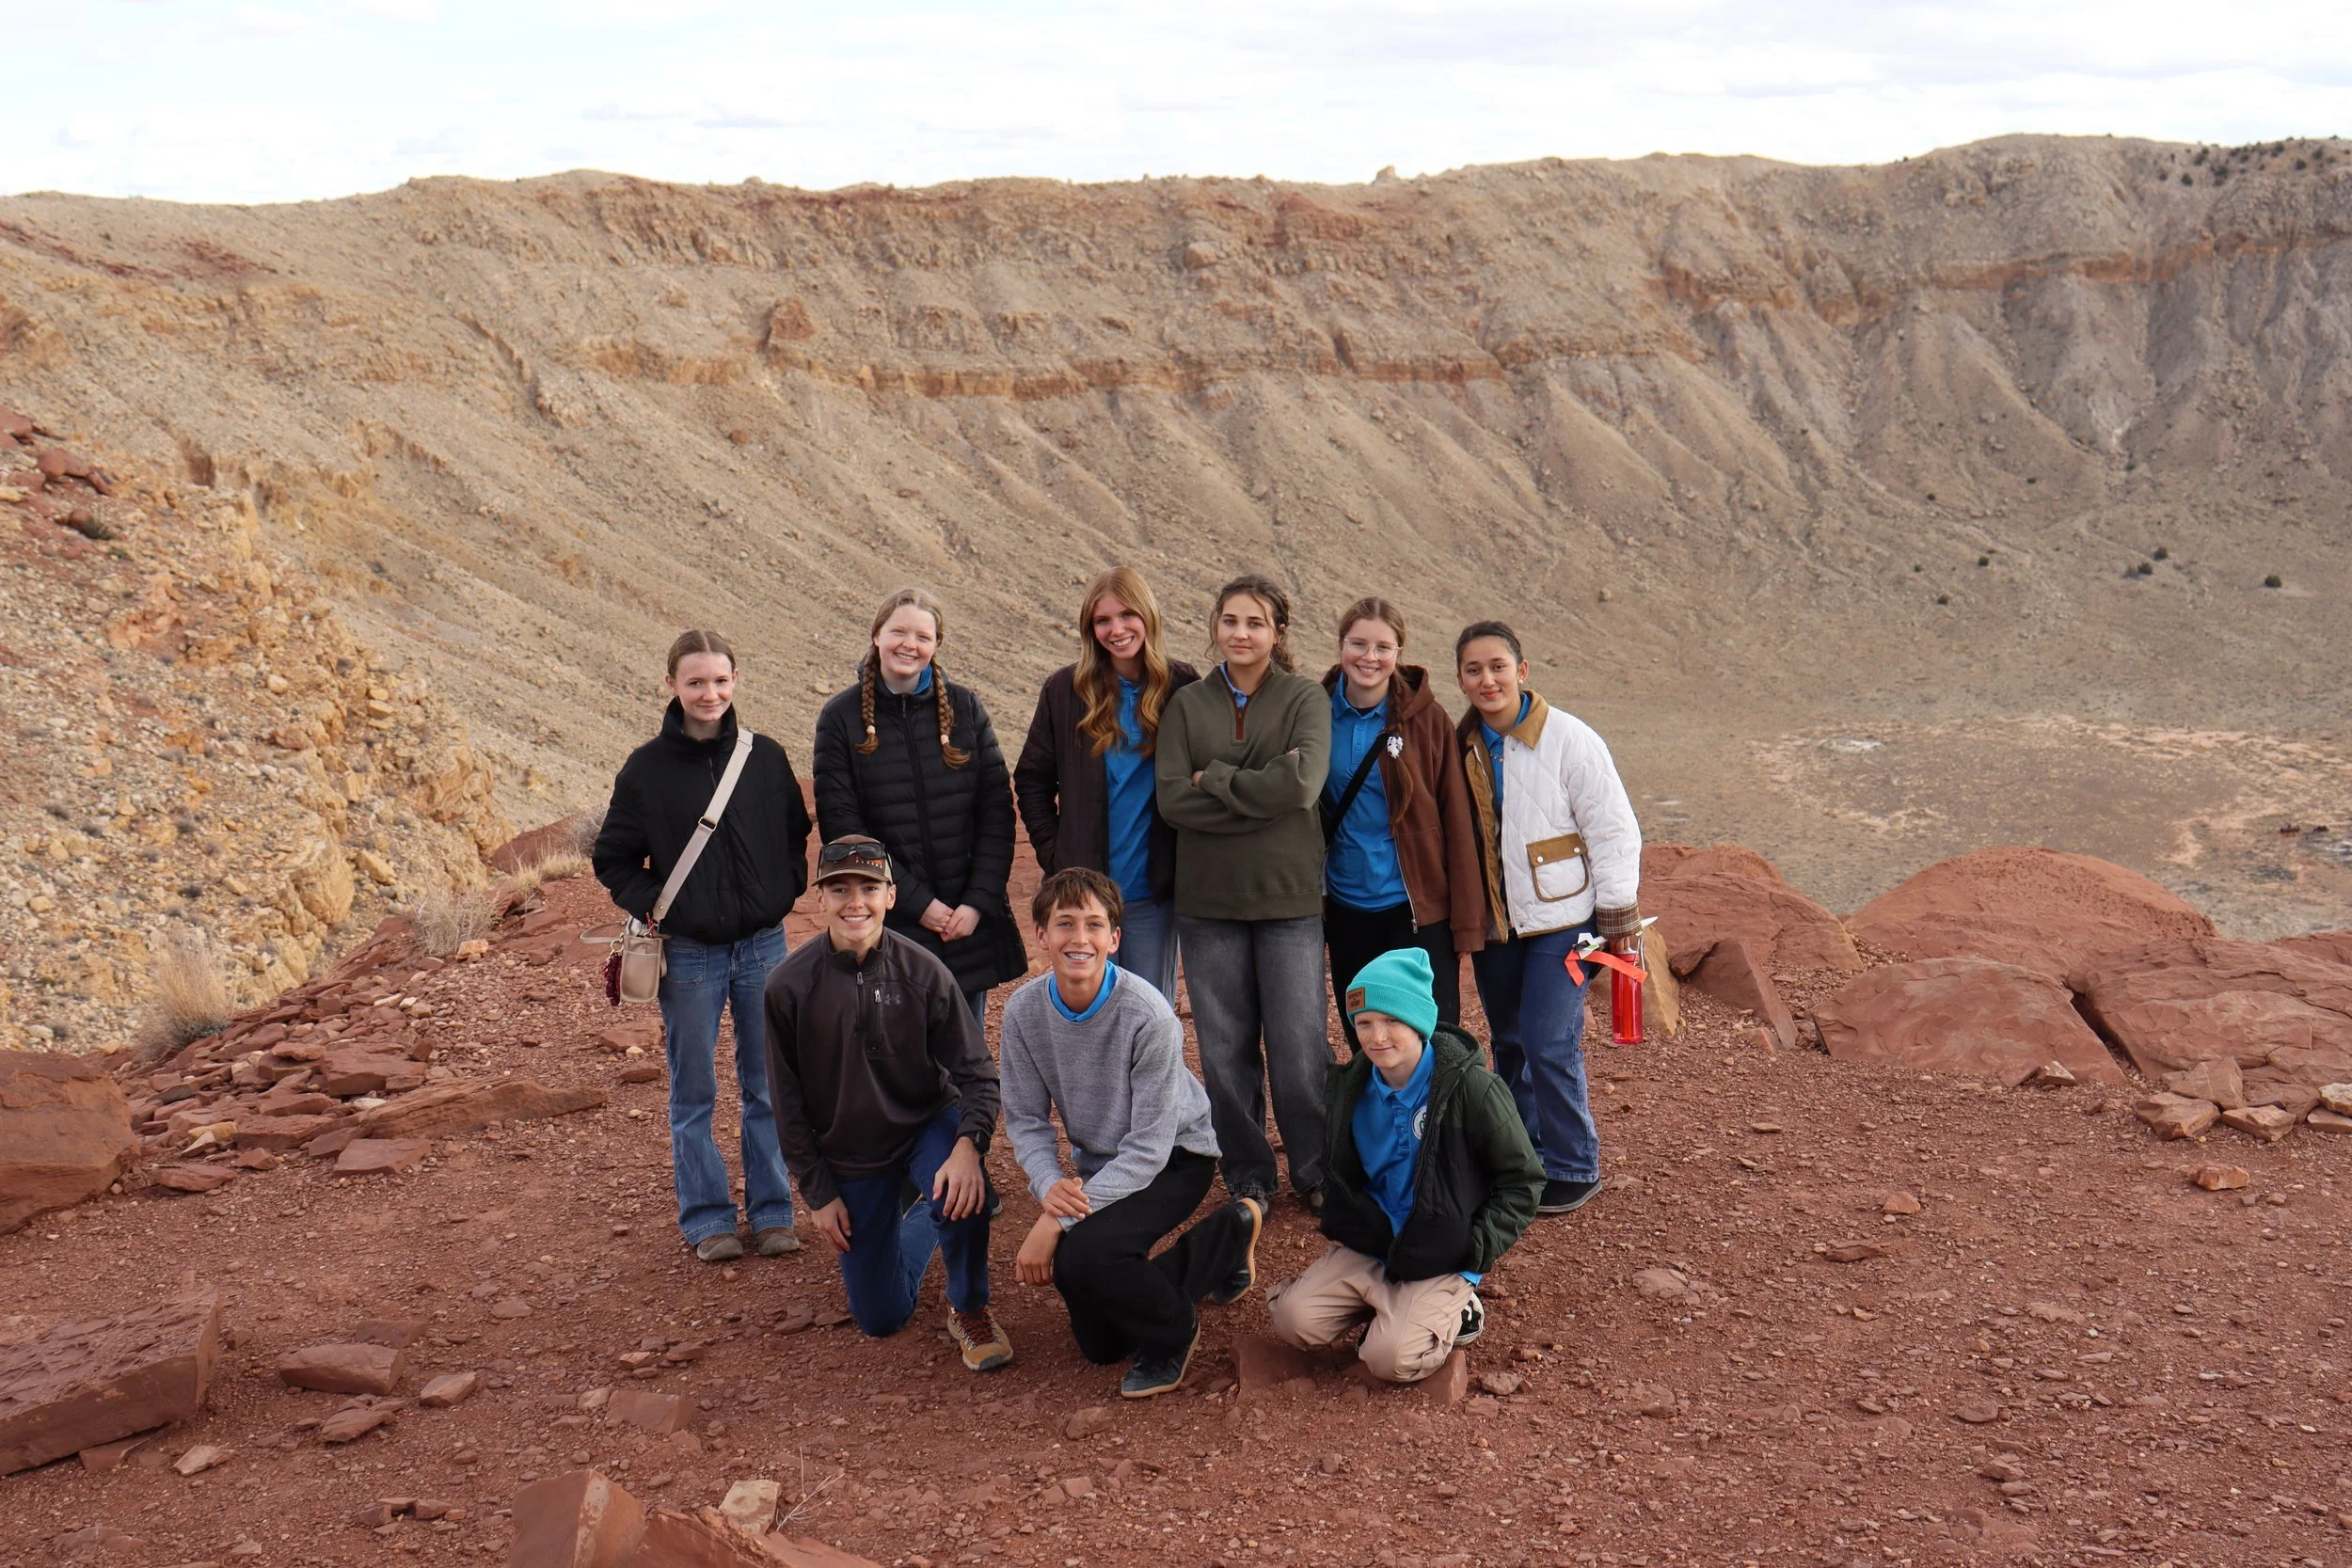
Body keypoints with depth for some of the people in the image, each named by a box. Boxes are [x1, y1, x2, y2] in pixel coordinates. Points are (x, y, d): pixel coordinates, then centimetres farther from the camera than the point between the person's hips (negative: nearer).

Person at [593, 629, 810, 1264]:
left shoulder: (766, 758, 1)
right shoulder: (647, 768, -4)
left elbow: (796, 835, 14)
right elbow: (612, 859, 4)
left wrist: (785, 892, 1)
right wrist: (653, 905, -8)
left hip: (763, 947, 2)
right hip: (688, 954, -1)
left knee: (768, 1087, 9)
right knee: (694, 1094, 7)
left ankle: (772, 1211, 20)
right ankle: (707, 1218, 18)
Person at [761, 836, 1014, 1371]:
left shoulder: (922, 971, -15)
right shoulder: (790, 985, -13)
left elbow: (976, 1073, -12)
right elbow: (788, 1102, -3)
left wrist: (968, 1143, -31)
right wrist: (817, 1192, -3)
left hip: (927, 1125, -1)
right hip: (848, 1155, 1)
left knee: (961, 1194, -36)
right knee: (881, 1318, 6)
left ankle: (970, 1311, -6)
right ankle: (916, 1227, 40)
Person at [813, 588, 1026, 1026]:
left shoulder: (965, 707, 5)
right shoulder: (842, 718, -1)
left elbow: (997, 811, 2)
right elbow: (841, 826, -6)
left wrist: (979, 902, -8)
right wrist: (917, 903, -11)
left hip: (970, 925, 2)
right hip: (888, 928, -2)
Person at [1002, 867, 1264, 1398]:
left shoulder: (1147, 1013, -29)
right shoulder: (1023, 1011, -14)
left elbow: (1149, 1148, -28)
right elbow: (1026, 1120, -7)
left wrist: (1057, 1220, -32)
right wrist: (1050, 1186, -28)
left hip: (1175, 1157, -6)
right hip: (1099, 1166, 6)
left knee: (1082, 1253, -34)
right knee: (1098, 1344, 11)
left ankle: (1173, 1330, -2)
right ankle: (1226, 1239, 27)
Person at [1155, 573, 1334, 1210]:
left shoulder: (1305, 698, 1)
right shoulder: (1187, 704, 6)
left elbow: (1302, 785, -15)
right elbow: (1171, 799, -6)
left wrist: (1214, 780, -9)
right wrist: (1259, 796, -14)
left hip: (1290, 897, -2)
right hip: (1207, 900, 2)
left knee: (1300, 1049, -1)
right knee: (1224, 1050, 7)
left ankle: (1315, 1174, 18)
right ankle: (1246, 1177, 23)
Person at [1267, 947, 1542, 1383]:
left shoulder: (1469, 1087, -15)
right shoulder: (1351, 1087, 2)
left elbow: (1521, 1179, -7)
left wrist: (1477, 1248, -13)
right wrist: (1339, 1224, 8)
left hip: (1440, 1259, -5)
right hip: (1369, 1247, 5)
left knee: (1390, 1358, -24)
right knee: (1293, 1320, -13)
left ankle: (1456, 1313, 7)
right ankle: (1390, 1310, 11)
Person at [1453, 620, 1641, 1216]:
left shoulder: (1568, 739, -13)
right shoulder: (1463, 746, 3)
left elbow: (1613, 830, -9)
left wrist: (1617, 920, -9)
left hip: (1560, 918, -5)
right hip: (1492, 922, 5)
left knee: (1550, 1046, -10)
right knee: (1509, 1044, 13)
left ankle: (1573, 1168, 6)